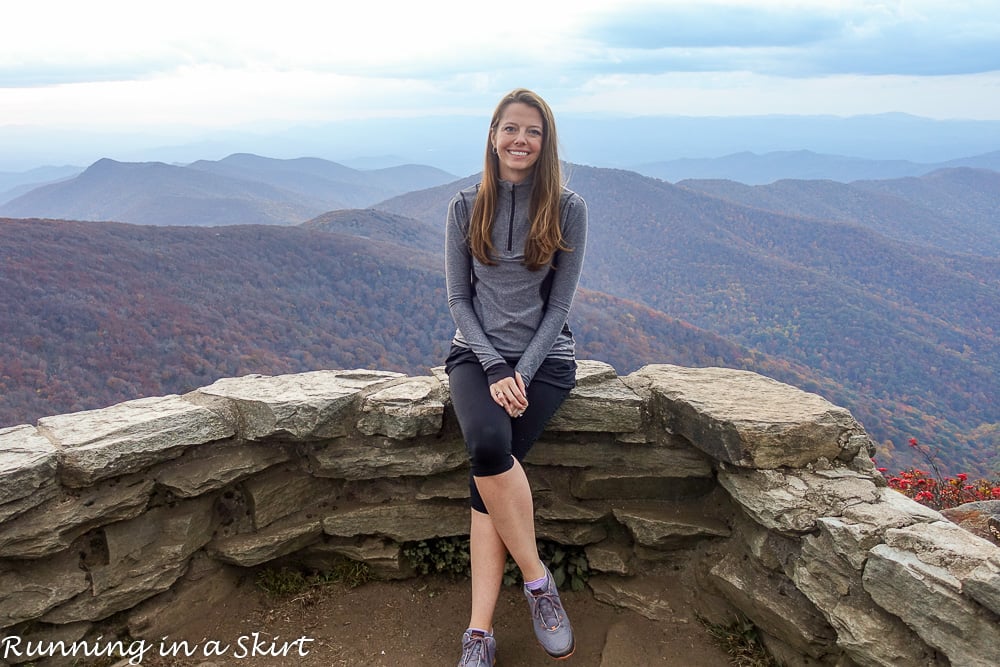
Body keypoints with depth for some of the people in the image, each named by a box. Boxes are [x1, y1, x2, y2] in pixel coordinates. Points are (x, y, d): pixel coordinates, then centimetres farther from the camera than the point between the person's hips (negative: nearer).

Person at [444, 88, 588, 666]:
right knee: (489, 445, -29)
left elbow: (559, 303, -3)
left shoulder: (567, 208, -2)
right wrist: (495, 367, -12)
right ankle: (538, 580, -10)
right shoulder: (466, 206, 3)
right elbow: (459, 298, 2)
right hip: (476, 353, 2)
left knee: (490, 468, -23)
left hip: (546, 357, -1)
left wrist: (521, 373, -14)